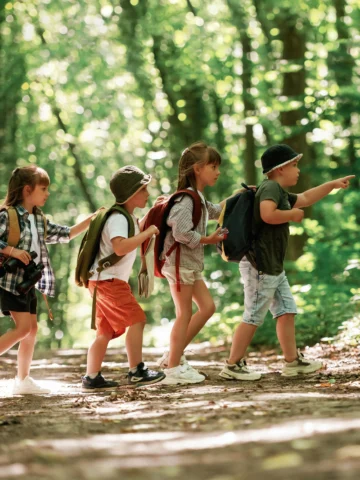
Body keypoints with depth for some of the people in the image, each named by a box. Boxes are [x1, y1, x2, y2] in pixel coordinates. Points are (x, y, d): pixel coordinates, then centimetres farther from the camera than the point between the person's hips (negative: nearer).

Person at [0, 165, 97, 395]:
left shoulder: (39, 219, 13)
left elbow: (65, 235, 18)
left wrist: (89, 221, 11)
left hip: (29, 281, 9)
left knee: (32, 328, 8)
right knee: (23, 327, -15)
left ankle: (23, 380, 14)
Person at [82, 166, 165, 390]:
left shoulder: (128, 216, 15)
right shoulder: (118, 218, -17)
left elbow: (135, 234, 36)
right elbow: (120, 247, -34)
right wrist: (148, 232, -28)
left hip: (105, 281, 11)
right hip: (108, 280, -11)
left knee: (106, 331, 12)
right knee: (136, 319, -13)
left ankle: (92, 377, 14)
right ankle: (136, 371, -11)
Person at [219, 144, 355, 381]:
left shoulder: (282, 194, 18)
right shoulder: (271, 187, -13)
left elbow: (305, 198, 34)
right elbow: (268, 214, -32)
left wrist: (333, 184, 34)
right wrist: (293, 214, -15)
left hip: (274, 267, 10)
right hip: (260, 265, -10)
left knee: (287, 311, 11)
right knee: (254, 317, -6)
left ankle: (293, 361, 17)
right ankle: (233, 366, -1)